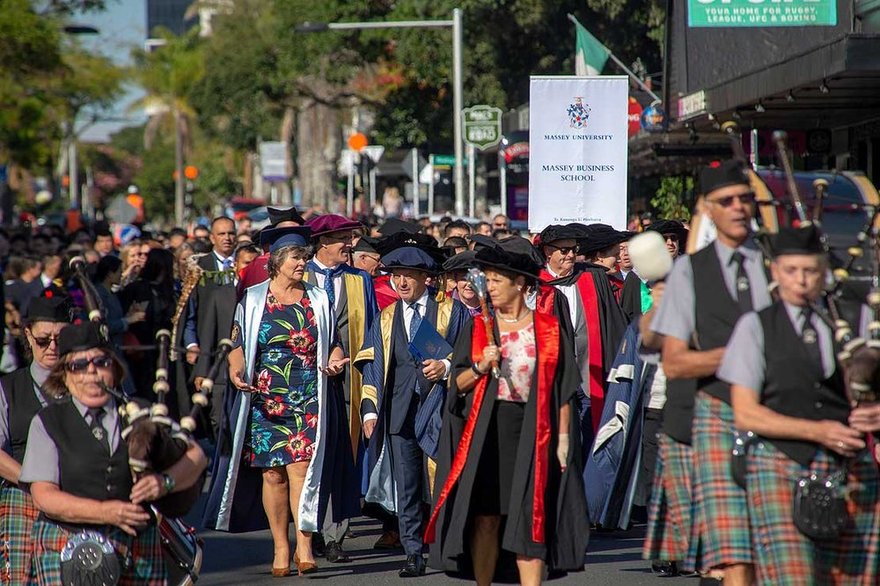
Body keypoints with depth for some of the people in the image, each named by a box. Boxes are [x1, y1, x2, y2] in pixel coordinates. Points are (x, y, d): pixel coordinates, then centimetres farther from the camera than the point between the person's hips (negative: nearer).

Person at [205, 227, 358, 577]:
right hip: (264, 399, 0)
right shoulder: (253, 299, 7)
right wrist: (236, 371, -12)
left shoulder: (318, 300, 11)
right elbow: (237, 344, 8)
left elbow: (333, 344, 14)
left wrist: (334, 361, -7)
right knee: (273, 473, 0)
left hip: (308, 400, 0)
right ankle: (280, 548, 7)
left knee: (301, 468, -13)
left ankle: (304, 547, -16)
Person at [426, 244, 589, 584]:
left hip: (532, 431, -1)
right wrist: (480, 367, -13)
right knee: (485, 517, 0)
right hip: (485, 430, 1)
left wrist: (563, 436, -3)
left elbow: (563, 390, 3)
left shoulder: (549, 330, 4)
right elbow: (458, 384, 6)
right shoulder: (477, 328, 8)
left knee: (530, 517, -6)